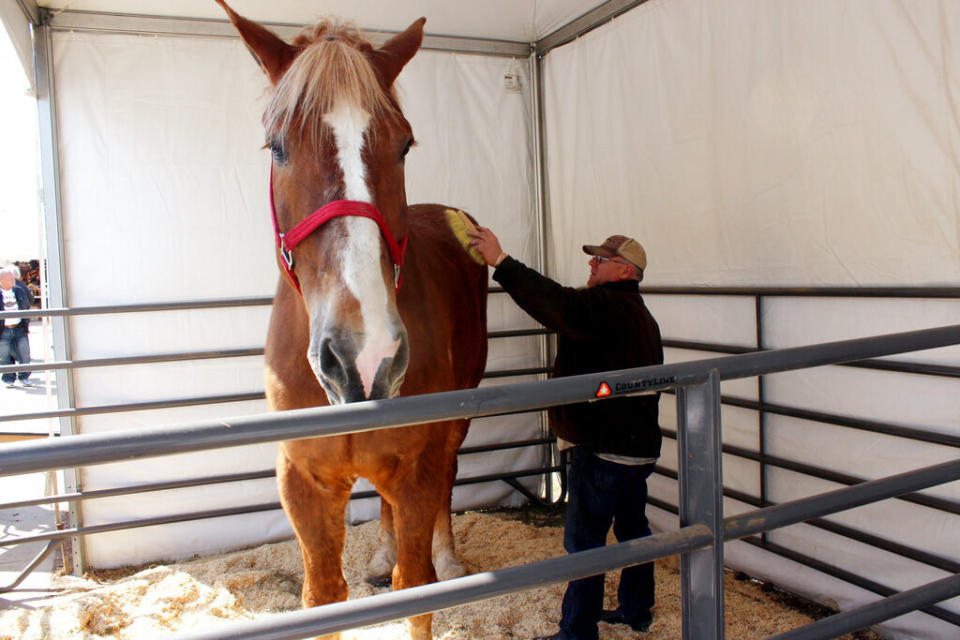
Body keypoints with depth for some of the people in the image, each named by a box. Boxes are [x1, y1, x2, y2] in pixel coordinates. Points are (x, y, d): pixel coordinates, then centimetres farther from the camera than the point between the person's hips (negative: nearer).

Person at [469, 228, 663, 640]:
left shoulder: (605, 307, -18)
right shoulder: (641, 317, 17)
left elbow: (557, 305, -32)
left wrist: (500, 261, -31)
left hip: (603, 450, -10)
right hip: (640, 445, 10)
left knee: (584, 538, -2)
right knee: (633, 527, 20)